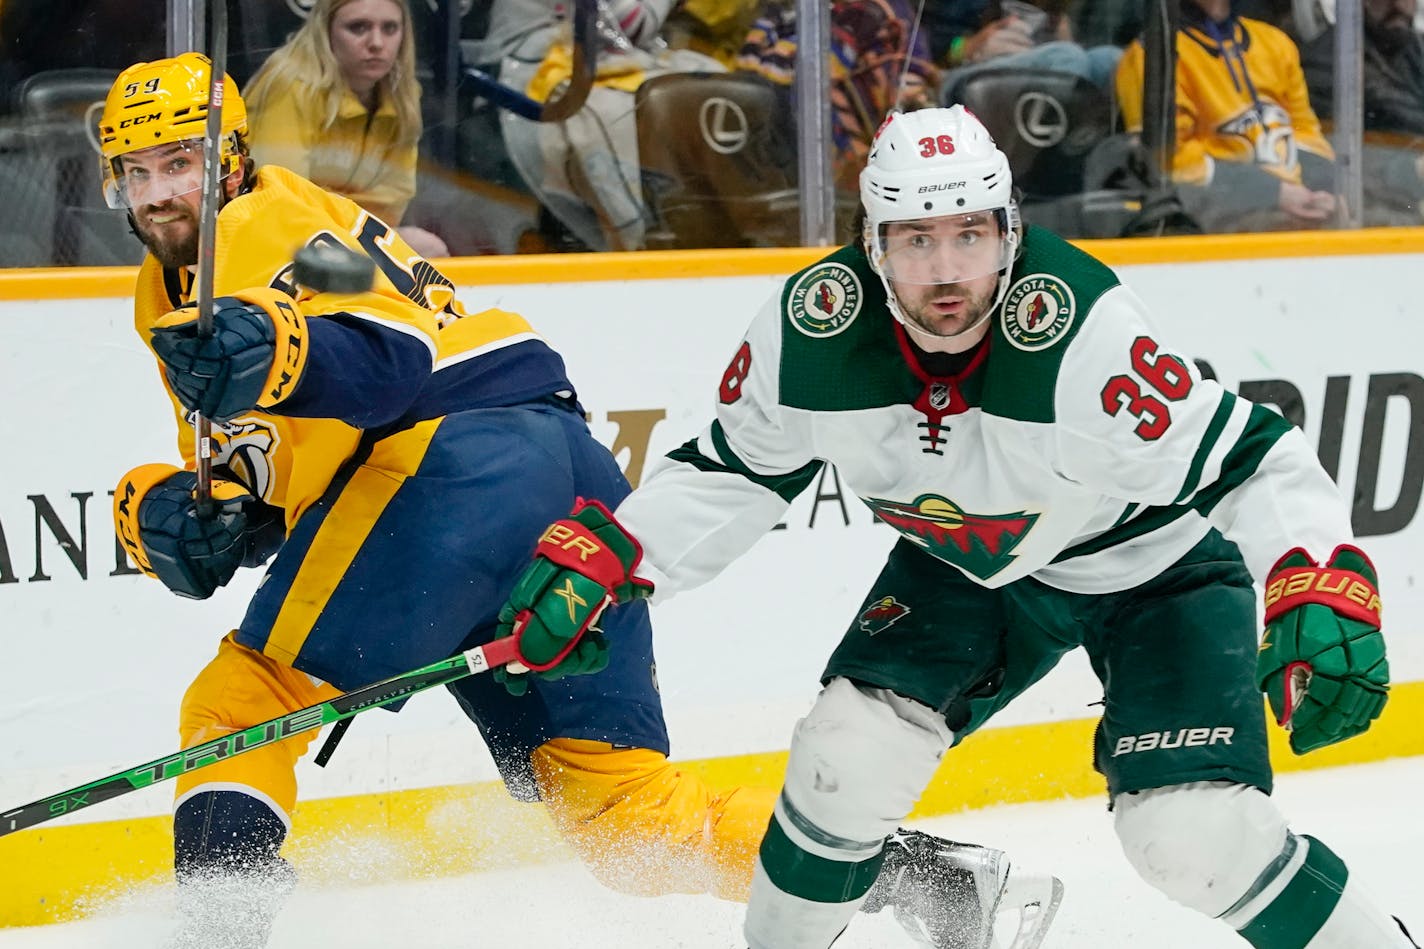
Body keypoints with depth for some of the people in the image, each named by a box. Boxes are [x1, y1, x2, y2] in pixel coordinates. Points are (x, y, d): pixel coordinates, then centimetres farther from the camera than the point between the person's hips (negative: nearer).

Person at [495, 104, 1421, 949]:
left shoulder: (1083, 336, -39)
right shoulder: (814, 332, -23)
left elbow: (1257, 463, -34)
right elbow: (733, 470, -3)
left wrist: (1323, 599, -48)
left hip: (1154, 564, -4)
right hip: (968, 565, 4)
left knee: (1193, 833, -17)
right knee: (850, 754, -13)